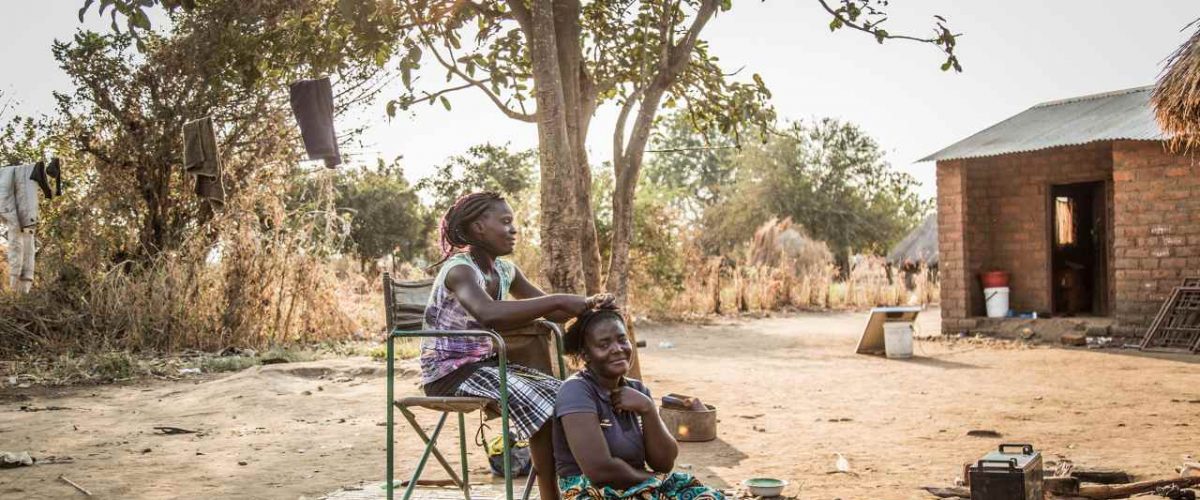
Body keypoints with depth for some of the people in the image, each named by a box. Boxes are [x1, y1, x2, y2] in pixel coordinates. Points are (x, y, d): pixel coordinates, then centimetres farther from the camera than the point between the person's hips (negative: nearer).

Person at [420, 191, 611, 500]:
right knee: (537, 402, -24)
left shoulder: (504, 270, 7)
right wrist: (559, 300, -37)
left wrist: (586, 304, -7)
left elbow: (550, 312, 14)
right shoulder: (459, 269, -20)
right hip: (450, 371, -9)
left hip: (487, 364, 9)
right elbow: (489, 314, -40)